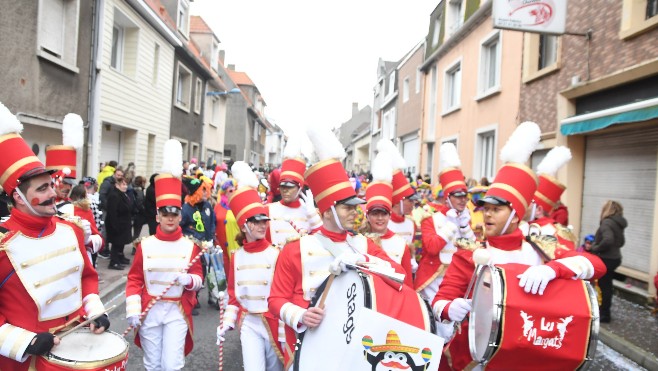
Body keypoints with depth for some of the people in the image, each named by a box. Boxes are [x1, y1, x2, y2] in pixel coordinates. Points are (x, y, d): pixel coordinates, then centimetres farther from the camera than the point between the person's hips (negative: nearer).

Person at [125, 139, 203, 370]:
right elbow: (134, 279, 1)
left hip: (177, 312, -1)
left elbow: (198, 278, 3)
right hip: (149, 310, 1)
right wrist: (132, 311, -6)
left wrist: (189, 280, -20)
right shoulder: (145, 245, -2)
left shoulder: (190, 246, -3)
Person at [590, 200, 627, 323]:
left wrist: (596, 248, -18)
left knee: (604, 286, 2)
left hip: (605, 259, -9)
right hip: (614, 258, 9)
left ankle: (604, 314, 12)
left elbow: (608, 240, -32)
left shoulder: (607, 222, -19)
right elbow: (621, 241, 20)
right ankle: (604, 311, 30)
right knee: (607, 285, 19)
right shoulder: (618, 224, 9)